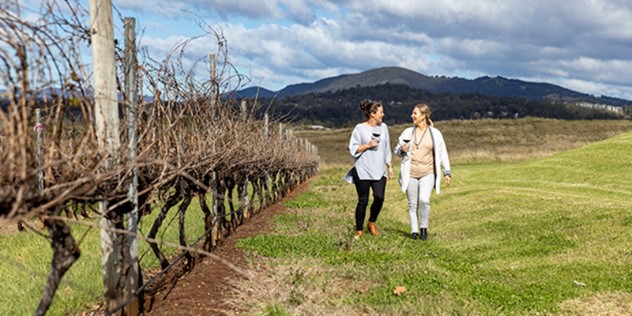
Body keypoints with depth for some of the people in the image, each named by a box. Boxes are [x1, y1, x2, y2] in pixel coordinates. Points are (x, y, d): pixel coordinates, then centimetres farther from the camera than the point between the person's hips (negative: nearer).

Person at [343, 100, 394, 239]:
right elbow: (353, 149, -5)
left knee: (379, 197, -10)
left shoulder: (383, 127, 9)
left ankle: (372, 223, 16)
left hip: (379, 170, 4)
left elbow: (387, 149, 16)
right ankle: (358, 230, 16)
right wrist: (367, 145, -15)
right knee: (363, 201, 1)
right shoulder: (360, 128, -6)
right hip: (363, 170, -4)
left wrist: (390, 166, 15)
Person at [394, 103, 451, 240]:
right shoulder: (408, 132, 5)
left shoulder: (435, 133, 1)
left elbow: (442, 153, 7)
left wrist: (447, 172, 3)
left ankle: (424, 228, 0)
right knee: (413, 204, 4)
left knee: (424, 200, -20)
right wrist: (402, 149, -9)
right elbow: (397, 150, 14)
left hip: (427, 174, -2)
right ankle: (414, 231, 17)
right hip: (410, 174, 2)